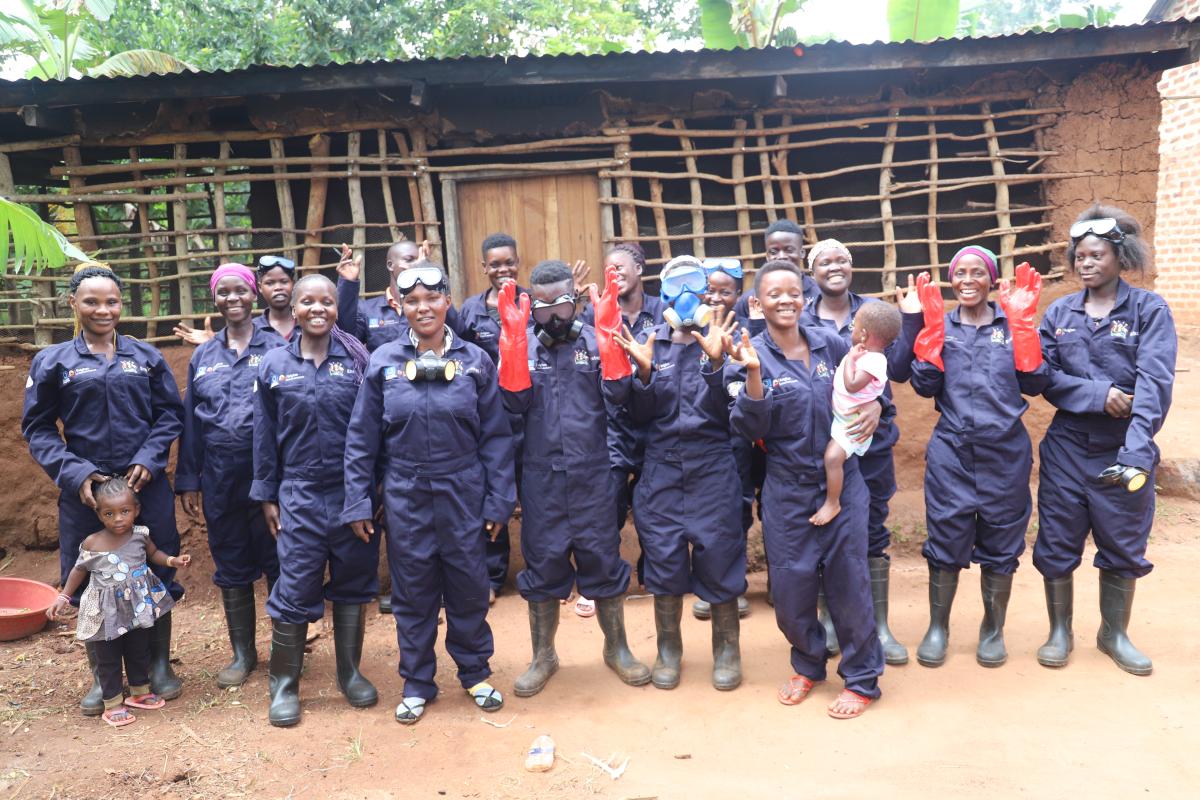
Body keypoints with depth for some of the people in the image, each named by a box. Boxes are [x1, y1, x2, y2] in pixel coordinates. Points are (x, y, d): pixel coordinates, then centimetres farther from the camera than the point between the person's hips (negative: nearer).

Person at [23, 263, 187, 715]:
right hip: (85, 491, 0)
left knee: (158, 576, 8)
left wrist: (149, 458, -9)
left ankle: (160, 665, 26)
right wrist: (73, 473, -10)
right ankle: (101, 676, 24)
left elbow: (170, 413, 6)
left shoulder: (146, 357, 5)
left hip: (147, 487, 1)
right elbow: (37, 428, 3)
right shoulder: (53, 362, 2)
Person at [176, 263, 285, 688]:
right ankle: (242, 653, 26)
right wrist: (188, 481, 8)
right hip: (220, 478, 4)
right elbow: (190, 421, 12)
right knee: (231, 568, 12)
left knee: (278, 562, 4)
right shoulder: (202, 357, 11)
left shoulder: (275, 348, 0)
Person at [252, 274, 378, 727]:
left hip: (353, 490, 0)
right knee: (294, 589, 0)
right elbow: (265, 435, 7)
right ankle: (284, 684, 18)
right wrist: (266, 496, 6)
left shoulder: (356, 359, -1)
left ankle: (350, 673, 27)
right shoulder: (274, 365, 3)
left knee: (353, 584, 10)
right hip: (300, 494, 0)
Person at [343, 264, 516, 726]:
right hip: (406, 497, 1)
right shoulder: (384, 362, -1)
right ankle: (417, 683, 29)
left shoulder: (475, 361, -2)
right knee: (412, 592, 11)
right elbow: (361, 438, 2)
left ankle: (475, 674, 31)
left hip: (463, 494, 0)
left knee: (469, 587, 10)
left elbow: (496, 436, 0)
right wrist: (357, 501, -1)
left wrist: (499, 501, -3)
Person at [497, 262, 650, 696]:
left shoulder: (595, 340, 1)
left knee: (602, 559, 9)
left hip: (592, 475, 0)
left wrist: (608, 328, -20)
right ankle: (543, 656, 28)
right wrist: (515, 338, -19)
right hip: (541, 477, 0)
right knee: (543, 563, 10)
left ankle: (617, 648, 29)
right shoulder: (521, 345, 2)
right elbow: (517, 402, -12)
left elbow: (618, 392, -13)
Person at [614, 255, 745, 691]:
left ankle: (726, 647, 22)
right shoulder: (652, 343, 7)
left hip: (714, 467, -2)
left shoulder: (723, 340, 0)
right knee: (663, 556, 7)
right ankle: (669, 647, 26)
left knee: (718, 554, 2)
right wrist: (644, 373, -15)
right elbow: (641, 414, 2)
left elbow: (729, 411, -9)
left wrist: (717, 364, -23)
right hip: (662, 467, 2)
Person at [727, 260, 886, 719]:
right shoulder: (751, 356, -6)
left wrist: (875, 406, -3)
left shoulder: (829, 344, 0)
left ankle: (861, 679, 24)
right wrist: (753, 375, -27)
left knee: (849, 580, 4)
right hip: (787, 492, -1)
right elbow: (749, 428, -14)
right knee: (790, 585, 6)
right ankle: (807, 665, 33)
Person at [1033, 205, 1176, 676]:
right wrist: (1097, 394, -20)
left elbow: (1154, 383, -17)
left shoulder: (1150, 310, -5)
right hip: (1066, 448, 2)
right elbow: (1043, 377, -3)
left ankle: (1114, 633, 31)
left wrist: (1137, 449, -30)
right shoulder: (1059, 313, 4)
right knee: (1057, 543, 7)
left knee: (1123, 546, 11)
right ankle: (1060, 631, 26)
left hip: (1124, 450, -1)